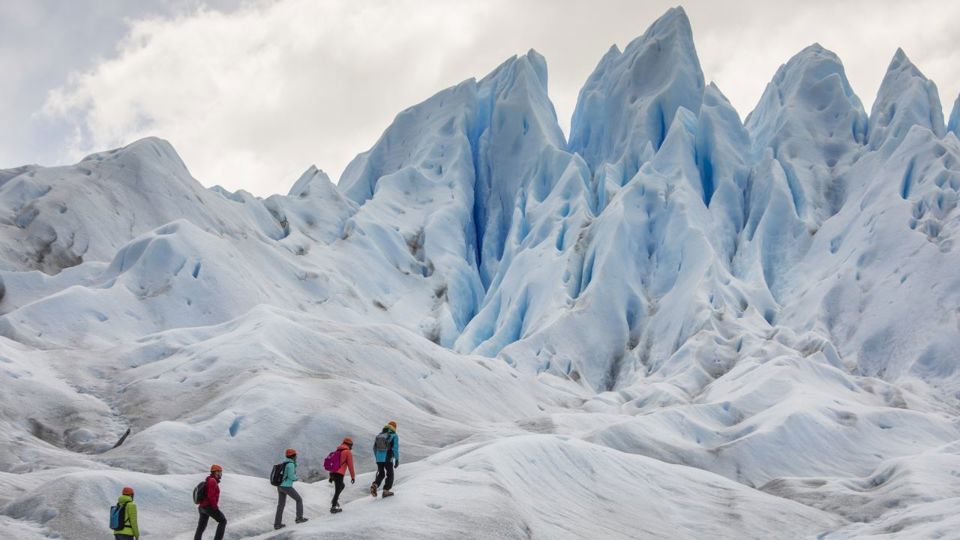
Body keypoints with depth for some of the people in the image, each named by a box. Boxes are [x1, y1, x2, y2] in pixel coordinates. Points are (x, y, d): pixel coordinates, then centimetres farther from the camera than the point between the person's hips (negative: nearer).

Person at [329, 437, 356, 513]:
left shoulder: (337, 451, 20)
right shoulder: (348, 452, -3)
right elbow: (350, 465, -5)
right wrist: (353, 476, 3)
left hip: (333, 473, 8)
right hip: (339, 474, -8)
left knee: (341, 486, 26)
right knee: (338, 490, -3)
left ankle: (335, 500, 15)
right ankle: (333, 507, -6)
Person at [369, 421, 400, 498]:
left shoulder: (379, 435, 10)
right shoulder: (394, 436, -5)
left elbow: (375, 448, 15)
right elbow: (395, 449, -13)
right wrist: (397, 460, -7)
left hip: (379, 459, 4)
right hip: (388, 459, -4)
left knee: (381, 474, 19)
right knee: (390, 475, 15)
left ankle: (374, 485, -5)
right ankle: (386, 491, 10)